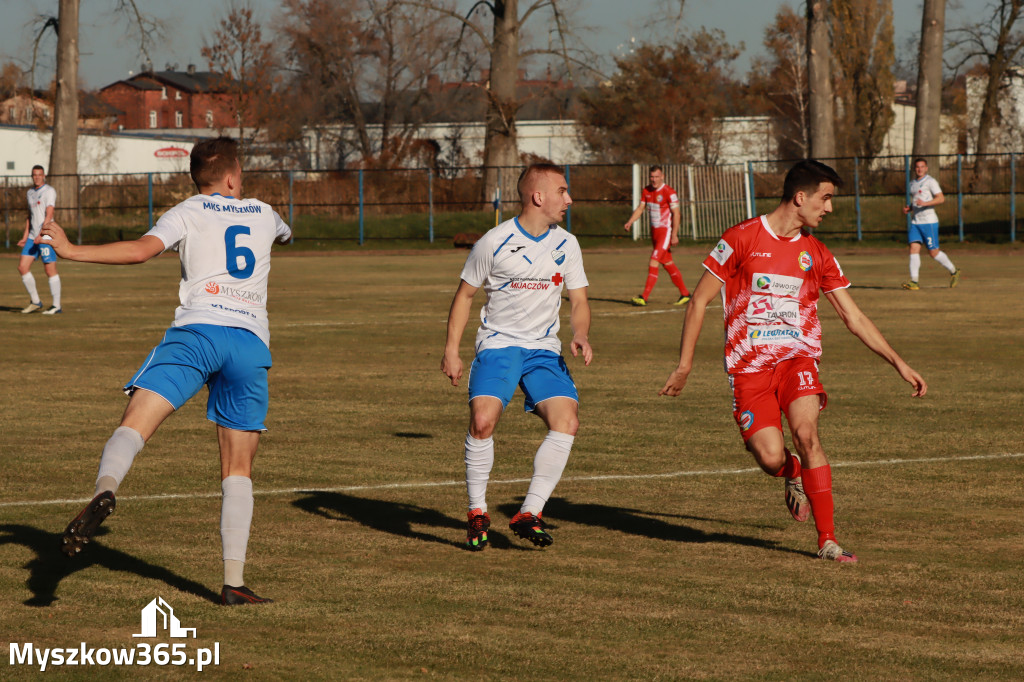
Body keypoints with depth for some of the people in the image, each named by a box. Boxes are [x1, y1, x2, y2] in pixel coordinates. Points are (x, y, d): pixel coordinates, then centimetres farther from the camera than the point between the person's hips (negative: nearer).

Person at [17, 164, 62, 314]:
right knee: (22, 267, 2)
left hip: (46, 236, -8)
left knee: (50, 270, -6)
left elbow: (49, 215, -16)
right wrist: (25, 237, 17)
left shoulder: (49, 191, -7)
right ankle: (35, 302, 11)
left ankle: (56, 306, -2)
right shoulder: (31, 192, 16)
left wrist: (41, 235, -24)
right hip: (33, 237, 8)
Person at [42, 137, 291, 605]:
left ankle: (105, 491, -49)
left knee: (134, 425, -16)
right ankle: (234, 581, 3)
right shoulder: (262, 214, 24)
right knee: (238, 471, 10)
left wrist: (72, 250, -3)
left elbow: (141, 250, -7)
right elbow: (284, 234, 50)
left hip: (198, 328, -3)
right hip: (252, 342, 3)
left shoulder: (188, 213, 12)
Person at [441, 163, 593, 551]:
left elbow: (579, 301, 10)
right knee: (483, 420, -25)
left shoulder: (566, 245, 5)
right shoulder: (494, 243, -6)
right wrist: (451, 350, -1)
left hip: (544, 349, 4)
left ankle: (528, 515, -11)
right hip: (498, 344, -3)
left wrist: (580, 336, -11)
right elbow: (465, 294, 4)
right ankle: (477, 513, -5)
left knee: (567, 421, -19)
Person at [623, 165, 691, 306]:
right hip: (654, 231, 8)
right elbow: (640, 208, 9)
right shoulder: (647, 191, 8)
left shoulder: (669, 192, -14)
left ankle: (644, 297, -17)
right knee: (668, 263, 13)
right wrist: (630, 222, -9)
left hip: (666, 231, -8)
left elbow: (676, 214, -14)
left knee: (653, 262, -14)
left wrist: (674, 235, -18)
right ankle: (684, 294, 23)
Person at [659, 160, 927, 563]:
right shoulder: (741, 239, -3)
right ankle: (793, 474, 23)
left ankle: (827, 540, -17)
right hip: (749, 366, -2)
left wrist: (899, 364, 11)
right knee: (771, 458, -17)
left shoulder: (816, 254, 9)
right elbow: (699, 301, 1)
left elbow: (853, 317, 15)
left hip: (797, 359, 2)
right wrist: (684, 366, -2)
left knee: (806, 432, -24)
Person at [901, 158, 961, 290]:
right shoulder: (913, 183, 18)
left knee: (933, 252, -3)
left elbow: (941, 198, -13)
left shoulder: (930, 181, -5)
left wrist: (924, 203, -25)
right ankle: (914, 281, -12)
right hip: (915, 222, 7)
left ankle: (954, 271, 17)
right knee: (914, 248, -8)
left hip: (929, 221, -7)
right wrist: (908, 209, 10)